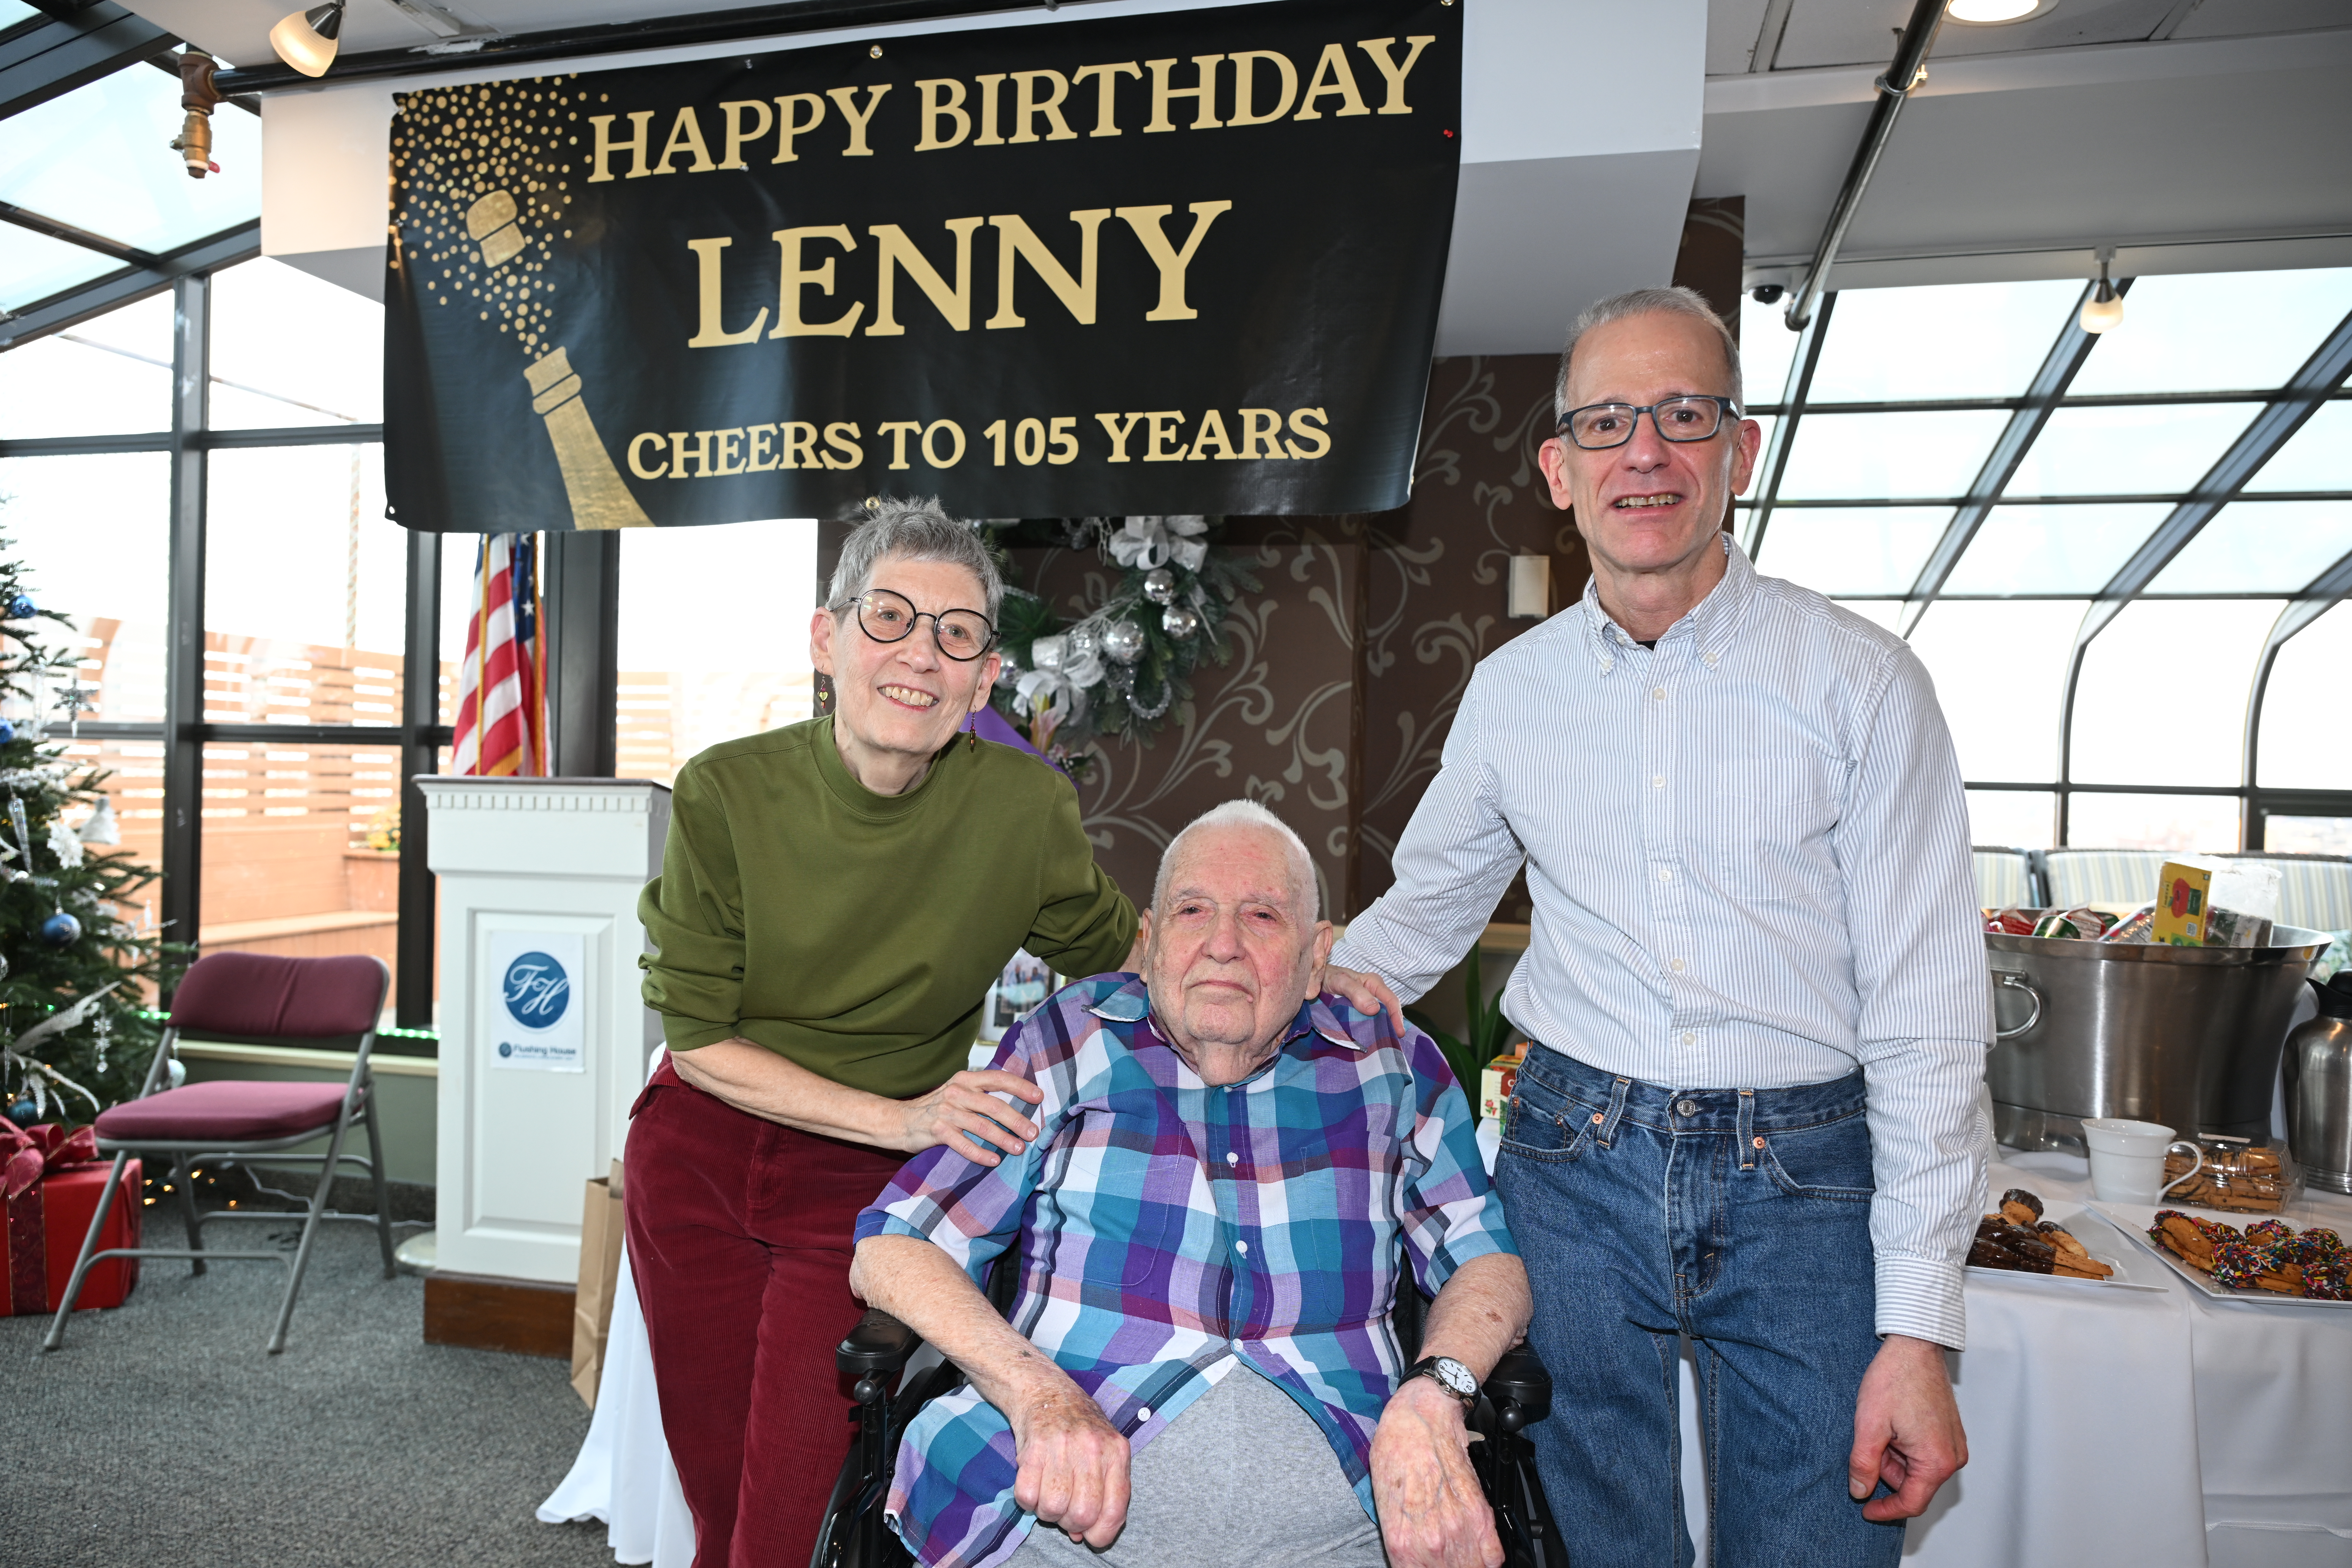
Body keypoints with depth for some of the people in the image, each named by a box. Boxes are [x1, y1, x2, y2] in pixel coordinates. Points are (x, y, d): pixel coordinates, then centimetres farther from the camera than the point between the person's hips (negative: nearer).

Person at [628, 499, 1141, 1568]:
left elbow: (1120, 952, 1)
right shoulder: (727, 793, -16)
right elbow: (697, 1037, -11)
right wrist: (896, 1117, -21)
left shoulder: (1024, 808, -17)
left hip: (868, 1189, -1)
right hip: (700, 1163, 2)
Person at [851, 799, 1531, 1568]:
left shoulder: (1392, 1066, 17)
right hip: (1073, 1500, 0)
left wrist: (1432, 1396, -5)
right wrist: (1040, 1395, -10)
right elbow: (892, 1250, 7)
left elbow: (1489, 1259, 18)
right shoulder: (1068, 1044, 13)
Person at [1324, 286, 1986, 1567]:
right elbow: (1423, 911, 17)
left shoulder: (1859, 680, -6)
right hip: (1574, 1170, 2)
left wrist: (1918, 1328, -8)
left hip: (1804, 1185, -2)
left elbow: (1924, 1013, -6)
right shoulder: (1509, 691, 3)